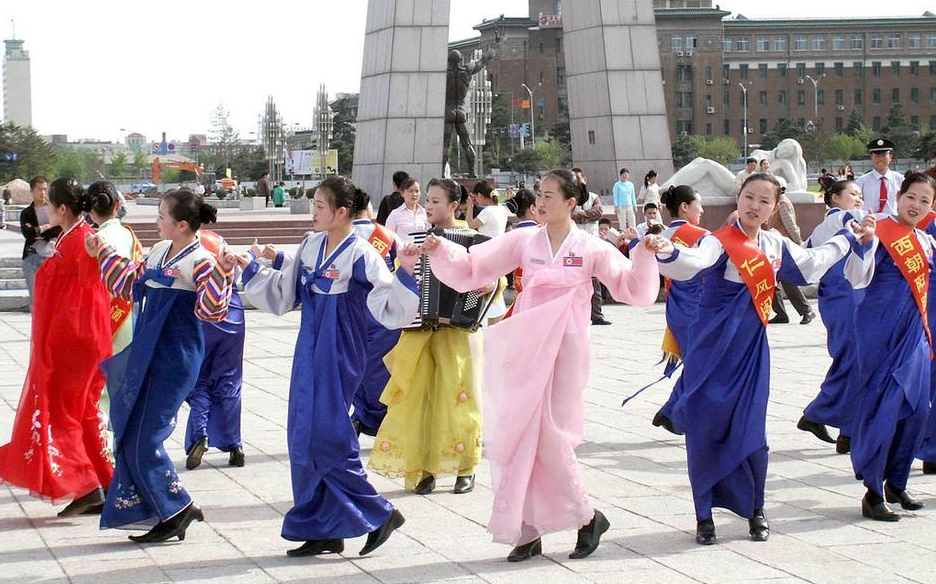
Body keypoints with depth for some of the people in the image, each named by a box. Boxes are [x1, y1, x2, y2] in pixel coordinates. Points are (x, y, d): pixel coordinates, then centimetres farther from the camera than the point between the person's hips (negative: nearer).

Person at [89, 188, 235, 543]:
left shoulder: (200, 261, -15)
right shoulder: (158, 252, 10)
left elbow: (209, 312, -25)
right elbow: (131, 287, 25)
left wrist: (221, 275, -37)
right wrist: (103, 254, 28)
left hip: (174, 358, -9)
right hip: (147, 352, 9)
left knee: (143, 437, -6)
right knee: (131, 436, 11)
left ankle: (176, 510, 7)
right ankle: (141, 509, 19)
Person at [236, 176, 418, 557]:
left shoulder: (361, 256, -13)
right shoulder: (310, 248, 8)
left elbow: (390, 310, -19)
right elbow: (282, 296, 19)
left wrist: (404, 273, -33)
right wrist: (249, 269, 15)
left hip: (340, 356, -8)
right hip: (310, 352, 8)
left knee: (326, 438, -10)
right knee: (304, 438, 8)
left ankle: (378, 514, 5)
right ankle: (324, 532, 16)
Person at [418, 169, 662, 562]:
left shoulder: (591, 249, 0)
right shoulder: (524, 241, 5)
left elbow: (634, 290, -1)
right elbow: (472, 267, 4)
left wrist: (645, 255, -15)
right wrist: (440, 250, -11)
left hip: (565, 350, -3)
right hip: (526, 349, 3)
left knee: (551, 437, -7)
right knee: (520, 436, 3)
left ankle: (588, 517, 14)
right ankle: (528, 531, 12)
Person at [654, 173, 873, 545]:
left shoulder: (776, 246, 8)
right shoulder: (720, 243, -12)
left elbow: (810, 266, 28)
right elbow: (693, 263, -33)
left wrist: (848, 239, 36)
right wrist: (668, 253, -55)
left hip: (751, 353, 4)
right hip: (713, 352, -4)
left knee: (750, 432, 2)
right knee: (706, 432, -1)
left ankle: (755, 511, 21)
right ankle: (704, 515, 11)